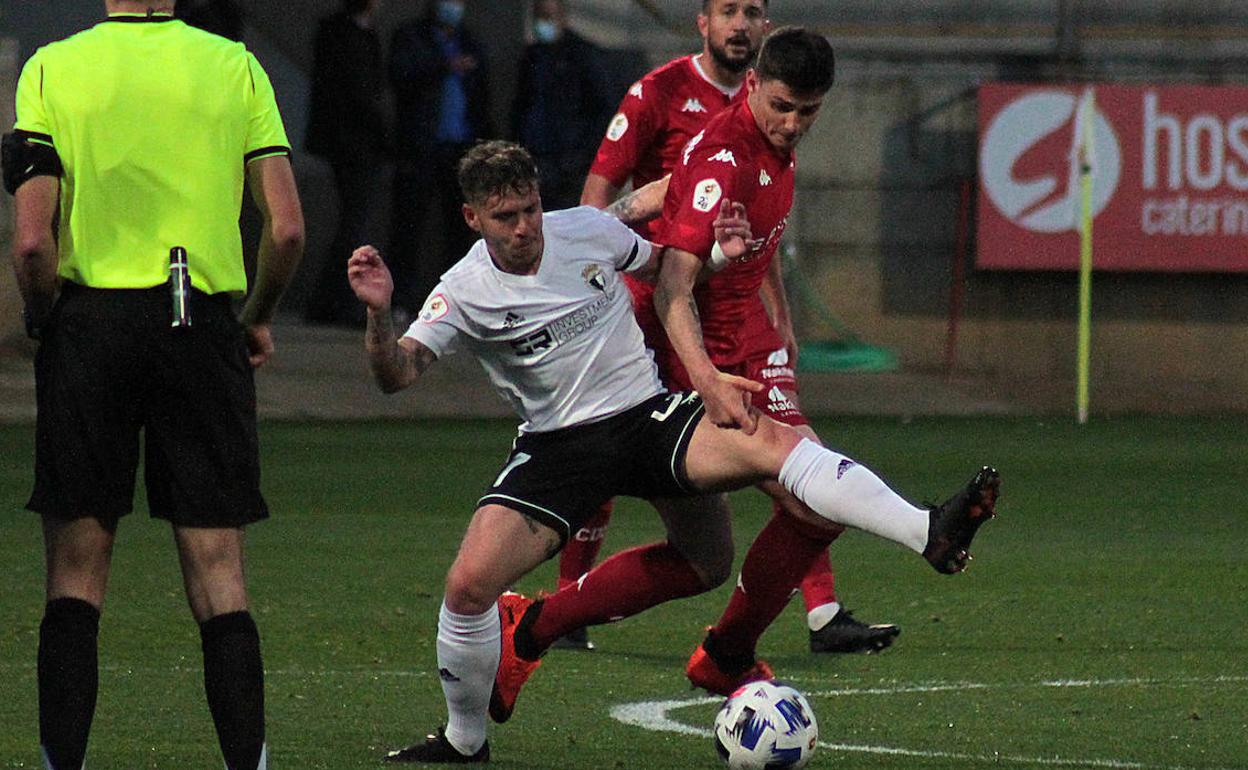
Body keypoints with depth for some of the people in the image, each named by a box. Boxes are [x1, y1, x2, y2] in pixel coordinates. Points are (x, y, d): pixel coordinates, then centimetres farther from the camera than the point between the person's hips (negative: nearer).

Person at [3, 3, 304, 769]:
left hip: (89, 323, -1)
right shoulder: (236, 66, 1)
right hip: (200, 325, 1)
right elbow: (287, 228, -4)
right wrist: (260, 319, 12)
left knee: (77, 569, 5)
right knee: (219, 570, 4)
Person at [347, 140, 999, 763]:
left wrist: (718, 253, 1)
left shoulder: (587, 231, -1)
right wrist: (379, 314, -39)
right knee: (469, 583, -14)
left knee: (772, 442, -21)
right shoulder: (464, 292, -9)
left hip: (650, 415, 4)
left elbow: (661, 261, 21)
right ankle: (464, 740, 5)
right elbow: (396, 375, -20)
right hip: (559, 447, -4)